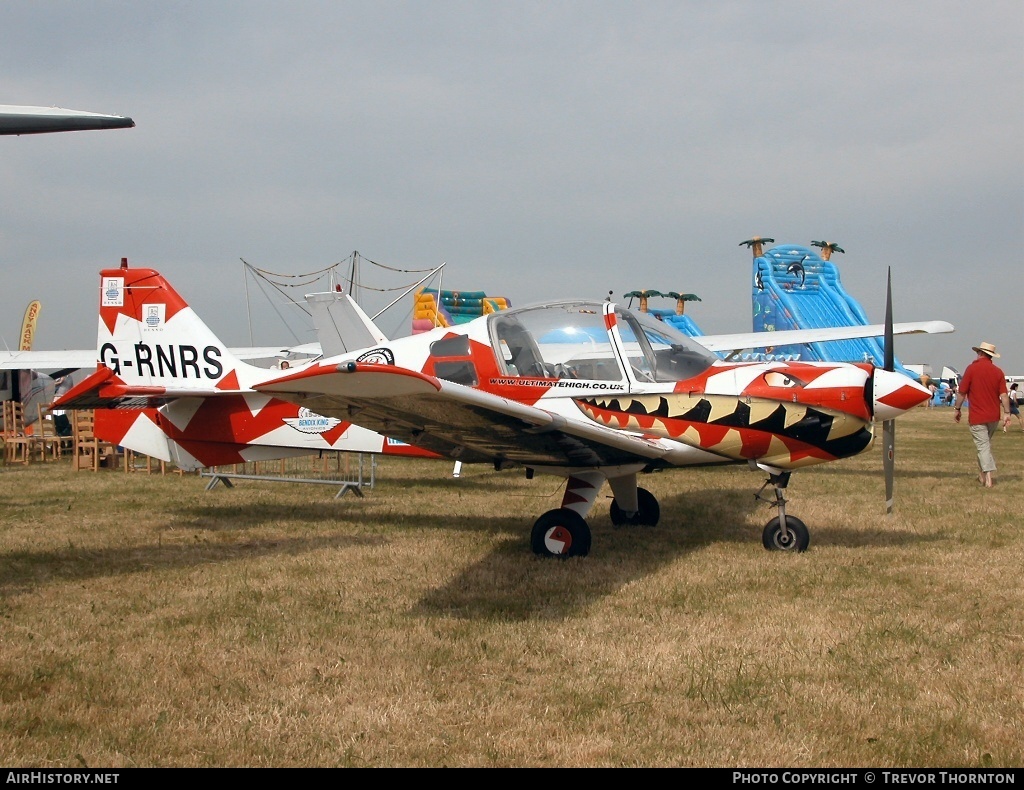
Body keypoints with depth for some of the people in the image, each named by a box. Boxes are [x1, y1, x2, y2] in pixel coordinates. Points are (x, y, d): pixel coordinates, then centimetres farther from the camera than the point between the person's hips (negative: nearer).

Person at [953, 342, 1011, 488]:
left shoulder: (972, 368, -9)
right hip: (994, 416, 4)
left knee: (983, 446, -4)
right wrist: (1007, 413, 1)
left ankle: (988, 478, -11)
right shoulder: (998, 372, 2)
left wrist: (956, 409, 4)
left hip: (977, 417, -4)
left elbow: (962, 392, -7)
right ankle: (983, 474, 29)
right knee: (986, 444, 21)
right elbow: (1004, 395, -2)